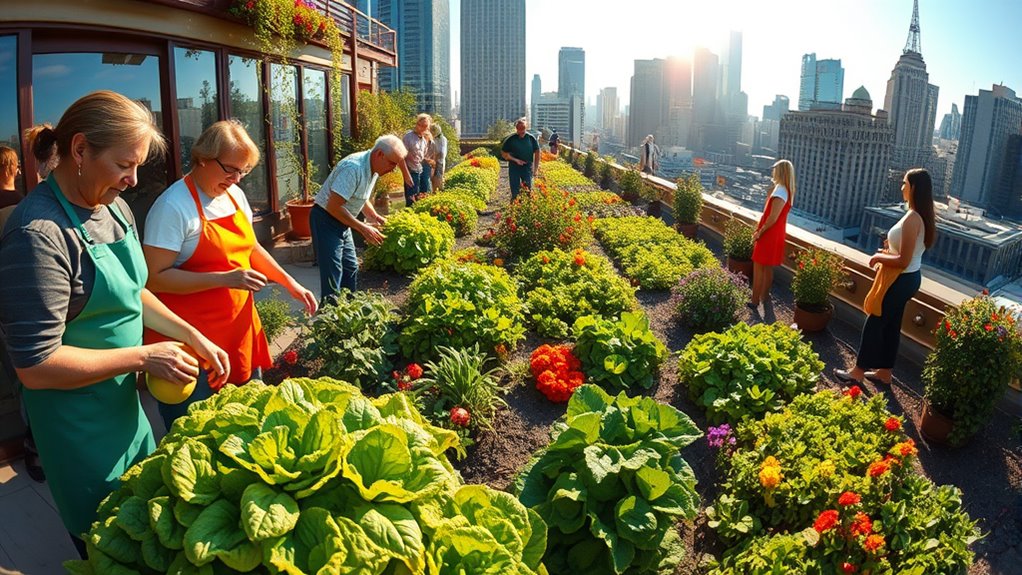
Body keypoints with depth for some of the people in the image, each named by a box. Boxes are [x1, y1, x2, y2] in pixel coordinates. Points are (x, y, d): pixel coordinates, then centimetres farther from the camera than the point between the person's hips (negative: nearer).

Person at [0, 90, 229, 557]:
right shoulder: (39, 233, -26)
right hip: (77, 425, -8)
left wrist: (192, 338, 3)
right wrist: (143, 357, -22)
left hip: (123, 400, 8)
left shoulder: (114, 209, 1)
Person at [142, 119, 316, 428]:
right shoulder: (173, 205, -17)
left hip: (240, 327, 7)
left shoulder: (235, 194, 6)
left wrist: (290, 283, 8)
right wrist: (225, 278, -26)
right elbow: (155, 278, -20)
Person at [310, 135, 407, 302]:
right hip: (326, 220, -9)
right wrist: (363, 228, -25)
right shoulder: (354, 168, -27)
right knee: (333, 275, -10)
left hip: (342, 222, 9)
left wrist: (374, 216, 3)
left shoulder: (373, 168, 3)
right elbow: (333, 206, -29)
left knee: (351, 269, 14)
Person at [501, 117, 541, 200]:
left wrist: (536, 168, 4)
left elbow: (537, 153, 8)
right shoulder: (510, 139, -4)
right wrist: (515, 160, -10)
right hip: (514, 167, -1)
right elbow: (504, 154, 2)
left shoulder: (531, 138, -1)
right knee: (515, 191, 4)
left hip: (527, 167, 1)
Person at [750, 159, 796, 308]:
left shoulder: (780, 192, -22)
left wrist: (760, 232, -14)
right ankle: (764, 297, 29)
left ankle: (755, 301, 2)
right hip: (775, 234, 10)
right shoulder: (784, 190, 10)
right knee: (767, 267, 18)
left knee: (758, 268, -2)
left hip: (769, 235, -10)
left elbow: (773, 218, -22)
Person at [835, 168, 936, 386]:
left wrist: (879, 257, -12)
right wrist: (891, 249, 7)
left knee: (874, 324, 2)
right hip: (908, 278, 10)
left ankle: (858, 372, 14)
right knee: (891, 326, 18)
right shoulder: (922, 216, 6)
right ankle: (884, 372, 29)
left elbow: (903, 261, -26)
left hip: (900, 280, -10)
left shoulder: (912, 219, -25)